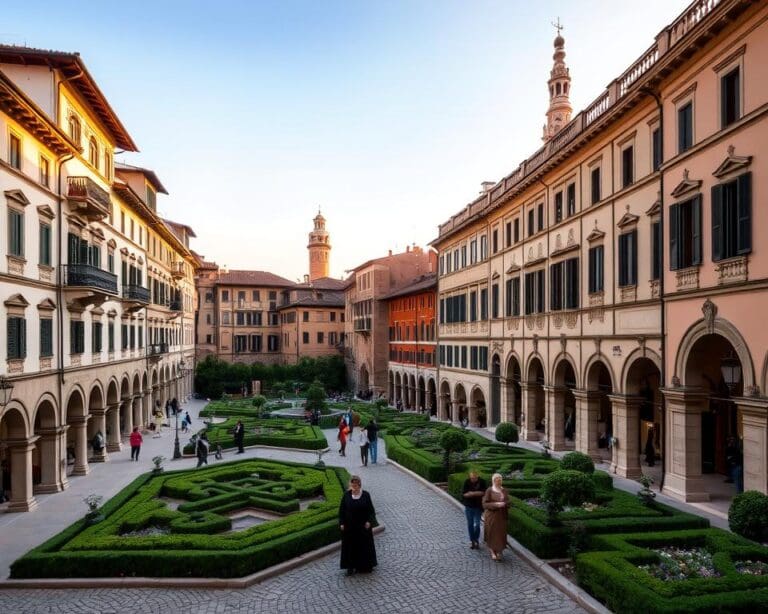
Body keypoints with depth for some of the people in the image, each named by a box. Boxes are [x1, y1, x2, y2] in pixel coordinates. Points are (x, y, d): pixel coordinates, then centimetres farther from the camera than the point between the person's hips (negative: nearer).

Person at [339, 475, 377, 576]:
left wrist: (369, 521, -15)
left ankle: (364, 565, 23)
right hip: (349, 525, 1)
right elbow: (341, 510, -1)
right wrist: (341, 523, -6)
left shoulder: (365, 495, -8)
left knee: (364, 545, 8)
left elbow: (371, 509, -4)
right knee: (350, 545, 7)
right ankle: (351, 566, 19)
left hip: (362, 525, 0)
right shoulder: (346, 495, -6)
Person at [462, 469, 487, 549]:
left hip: (478, 506, -1)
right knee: (470, 524, 9)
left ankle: (476, 540, 17)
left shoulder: (482, 482, -11)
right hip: (469, 506, 1)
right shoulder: (467, 482, -9)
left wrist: (472, 493, -21)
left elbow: (484, 493, -13)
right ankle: (472, 540, 23)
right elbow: (465, 494, -12)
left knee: (477, 524, -3)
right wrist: (477, 493, -23)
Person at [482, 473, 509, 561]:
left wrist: (504, 504, -14)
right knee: (492, 533, 3)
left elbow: (508, 502, 9)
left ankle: (499, 552, 17)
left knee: (501, 533, 3)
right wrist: (495, 504, -21)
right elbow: (484, 504, -10)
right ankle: (493, 552, 19)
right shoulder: (489, 491, -8)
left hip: (501, 516, 3)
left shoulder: (504, 490, 3)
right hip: (492, 515, -3)